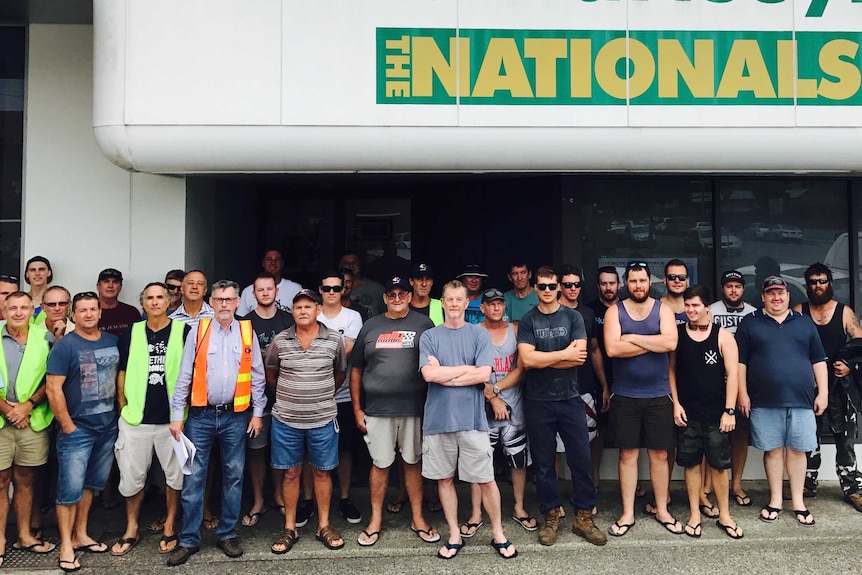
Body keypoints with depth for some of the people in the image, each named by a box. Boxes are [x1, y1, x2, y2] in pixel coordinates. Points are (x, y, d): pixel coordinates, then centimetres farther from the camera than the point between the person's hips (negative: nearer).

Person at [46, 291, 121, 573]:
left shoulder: (112, 341, 6)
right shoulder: (65, 346, -10)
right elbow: (53, 389, -13)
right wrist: (67, 426, -13)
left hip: (108, 426, 5)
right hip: (77, 430, -5)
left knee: (91, 484, 16)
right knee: (71, 488, 0)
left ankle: (81, 535, 29)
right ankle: (66, 545, 13)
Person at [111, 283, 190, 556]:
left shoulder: (183, 331, -1)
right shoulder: (132, 333, 6)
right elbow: (122, 373, 12)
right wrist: (124, 409, 8)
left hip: (172, 418, -2)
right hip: (135, 419, 2)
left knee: (175, 475, 8)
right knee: (132, 477, 9)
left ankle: (169, 528, 24)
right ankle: (131, 531, 26)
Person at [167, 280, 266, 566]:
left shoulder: (247, 332, 2)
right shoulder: (198, 331, -1)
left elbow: (257, 376, 5)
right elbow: (184, 376, -1)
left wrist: (257, 413, 3)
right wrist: (177, 415, -4)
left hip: (235, 417, 1)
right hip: (201, 416, -1)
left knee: (233, 476, 10)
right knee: (193, 478, 4)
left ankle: (227, 534, 24)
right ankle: (189, 539, 16)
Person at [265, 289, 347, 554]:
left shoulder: (334, 339, -3)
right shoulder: (280, 341, -2)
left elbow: (340, 373, 10)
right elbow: (270, 374, 13)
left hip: (323, 419, 0)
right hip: (286, 420, 1)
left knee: (322, 472, 10)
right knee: (291, 472, 10)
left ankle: (324, 525, 24)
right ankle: (289, 528, 23)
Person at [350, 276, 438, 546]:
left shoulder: (423, 324, 3)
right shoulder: (370, 327, 6)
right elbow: (356, 369, 8)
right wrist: (357, 409, 5)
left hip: (414, 408, 0)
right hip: (377, 409, 1)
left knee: (412, 462, 10)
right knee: (380, 463, 8)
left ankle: (418, 518, 22)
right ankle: (375, 520, 21)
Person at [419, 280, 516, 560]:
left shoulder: (480, 335, 2)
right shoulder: (429, 336, 4)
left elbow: (484, 375, -10)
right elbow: (428, 374, -10)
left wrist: (444, 376, -8)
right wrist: (467, 369, -8)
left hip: (472, 418, -1)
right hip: (438, 419, 1)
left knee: (486, 480, 4)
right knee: (445, 478, 10)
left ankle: (499, 534, 22)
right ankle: (454, 535, 25)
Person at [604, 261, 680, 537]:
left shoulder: (662, 309, 2)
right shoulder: (614, 311, 0)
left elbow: (671, 342, -16)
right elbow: (612, 349, -16)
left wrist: (632, 338, -14)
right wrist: (654, 343, -13)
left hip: (658, 396, 1)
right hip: (625, 396, 0)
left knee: (660, 454, 9)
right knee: (627, 454, 7)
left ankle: (662, 510, 25)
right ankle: (628, 513, 18)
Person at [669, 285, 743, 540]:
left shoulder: (722, 336, -3)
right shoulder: (677, 334, 2)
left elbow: (732, 374, -5)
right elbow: (671, 369, 6)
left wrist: (729, 410, -10)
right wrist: (676, 403, -1)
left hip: (716, 413, -1)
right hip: (687, 413, 1)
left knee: (719, 464, 5)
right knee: (691, 463, 8)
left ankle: (724, 516, 20)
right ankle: (695, 514, 20)